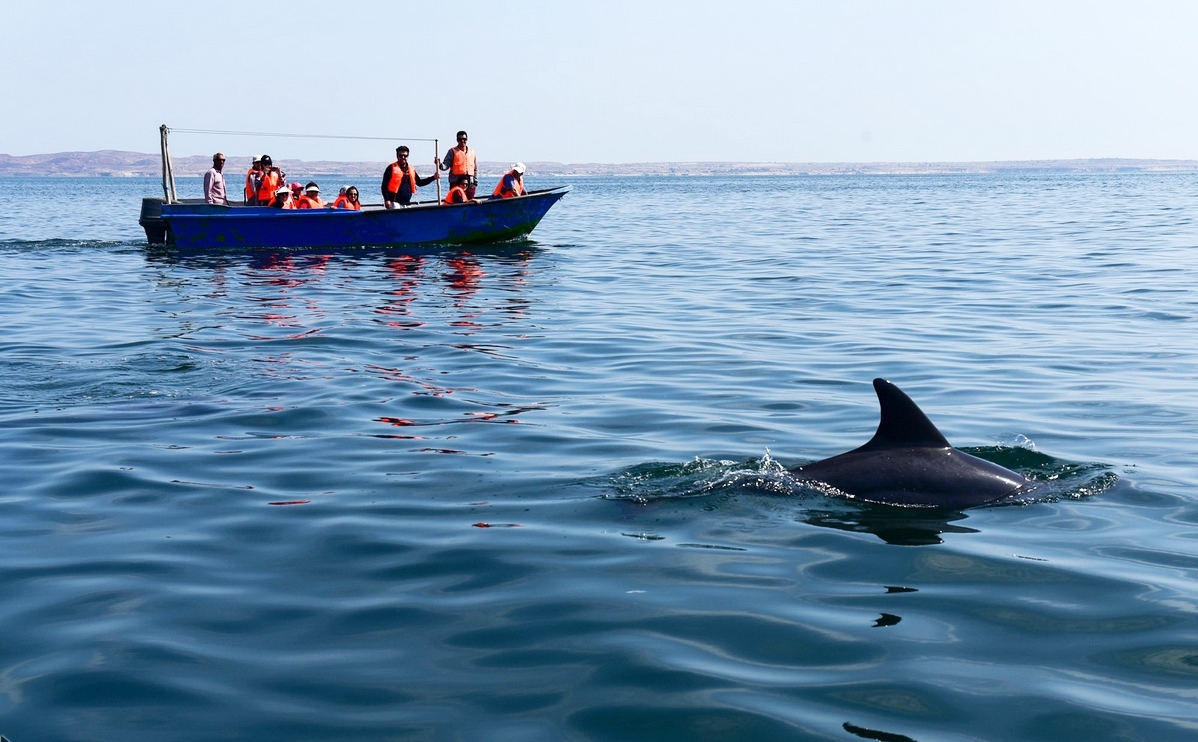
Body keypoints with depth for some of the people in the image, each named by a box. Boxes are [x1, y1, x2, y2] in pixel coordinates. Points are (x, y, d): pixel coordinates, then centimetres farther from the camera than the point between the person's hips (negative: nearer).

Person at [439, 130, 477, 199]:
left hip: (470, 183, 4)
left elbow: (475, 168, 20)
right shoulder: (452, 151, 4)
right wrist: (440, 165, -26)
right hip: (456, 181, -4)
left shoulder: (472, 152, 16)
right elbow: (446, 165, -4)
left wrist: (475, 182, 14)